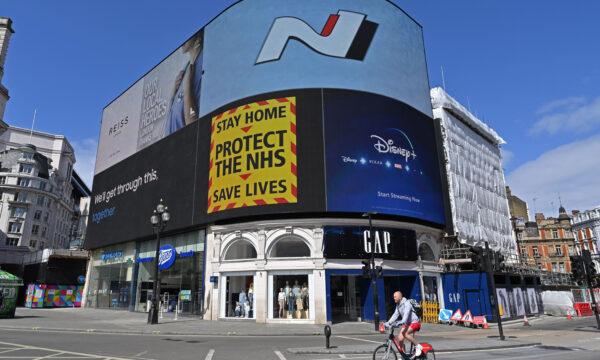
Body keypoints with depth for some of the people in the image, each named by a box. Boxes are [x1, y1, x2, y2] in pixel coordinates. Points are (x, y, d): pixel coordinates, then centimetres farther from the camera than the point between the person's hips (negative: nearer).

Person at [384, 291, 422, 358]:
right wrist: (387, 323, -7)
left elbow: (406, 314, -35)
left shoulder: (407, 303, -21)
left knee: (405, 334, -31)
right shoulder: (398, 305, 6)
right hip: (407, 323, 8)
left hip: (414, 322, -8)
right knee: (400, 339, -4)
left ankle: (418, 346, -12)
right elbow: (395, 315, 4)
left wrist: (401, 322, -49)